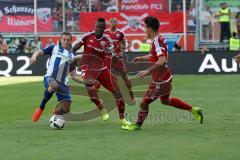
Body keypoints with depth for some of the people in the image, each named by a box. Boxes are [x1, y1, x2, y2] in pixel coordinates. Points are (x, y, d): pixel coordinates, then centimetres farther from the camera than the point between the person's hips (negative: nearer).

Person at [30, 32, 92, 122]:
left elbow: (74, 76, 22)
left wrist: (85, 81, 7)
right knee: (54, 86, -41)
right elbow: (39, 52, 2)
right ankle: (41, 108, -21)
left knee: (66, 109, -7)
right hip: (50, 77, -4)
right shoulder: (54, 48, 15)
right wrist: (34, 57, -21)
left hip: (62, 83, 4)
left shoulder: (71, 56, 23)